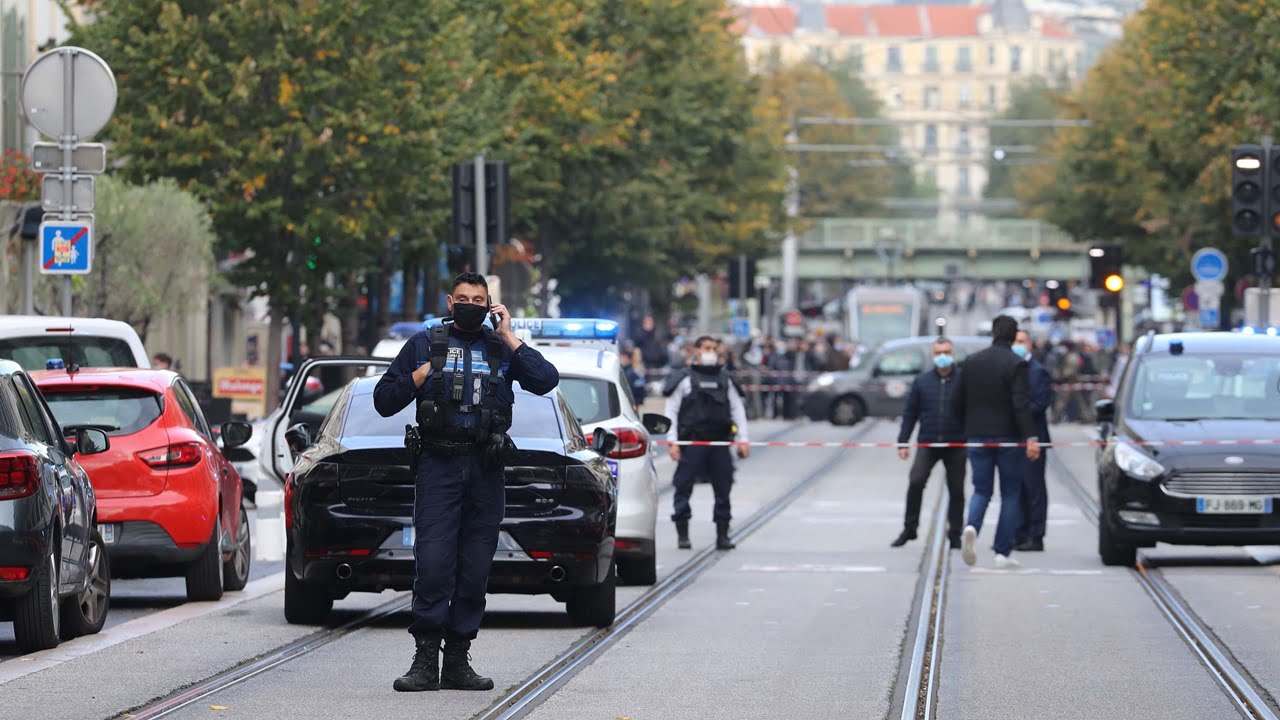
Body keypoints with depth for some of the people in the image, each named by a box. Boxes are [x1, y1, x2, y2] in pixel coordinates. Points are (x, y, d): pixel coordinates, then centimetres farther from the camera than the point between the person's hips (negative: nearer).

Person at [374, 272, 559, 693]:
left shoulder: (501, 348, 13)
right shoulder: (425, 344, 10)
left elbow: (546, 381, -3)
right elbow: (384, 401, 10)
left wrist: (509, 338, -3)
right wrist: (421, 374, -5)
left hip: (486, 471, 2)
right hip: (439, 467, -2)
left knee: (475, 571, 3)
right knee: (432, 564, -11)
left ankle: (458, 662, 8)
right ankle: (425, 661, -9)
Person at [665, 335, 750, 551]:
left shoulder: (725, 379, 13)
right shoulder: (686, 379, 2)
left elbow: (737, 409, 15)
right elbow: (671, 410, 2)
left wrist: (742, 439, 5)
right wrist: (673, 442, -5)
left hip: (720, 442, 3)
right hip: (692, 442, -3)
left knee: (723, 489, 3)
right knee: (684, 487, -4)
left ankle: (722, 535, 10)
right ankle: (682, 535, 4)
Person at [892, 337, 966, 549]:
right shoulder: (922, 381, 6)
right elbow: (910, 413, 8)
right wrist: (902, 442, 3)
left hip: (956, 445, -1)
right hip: (927, 444, 1)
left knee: (956, 490, 5)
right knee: (915, 483, -14)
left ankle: (955, 534, 16)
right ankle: (909, 529, -2)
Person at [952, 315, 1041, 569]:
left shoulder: (971, 362, 4)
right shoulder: (1015, 364, -10)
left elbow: (958, 401, 8)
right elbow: (1021, 404, -18)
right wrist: (1030, 437, -19)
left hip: (976, 436, 3)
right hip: (1007, 437, -3)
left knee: (981, 490, 10)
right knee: (1010, 494, 7)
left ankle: (971, 527, -22)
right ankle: (1002, 552, 3)